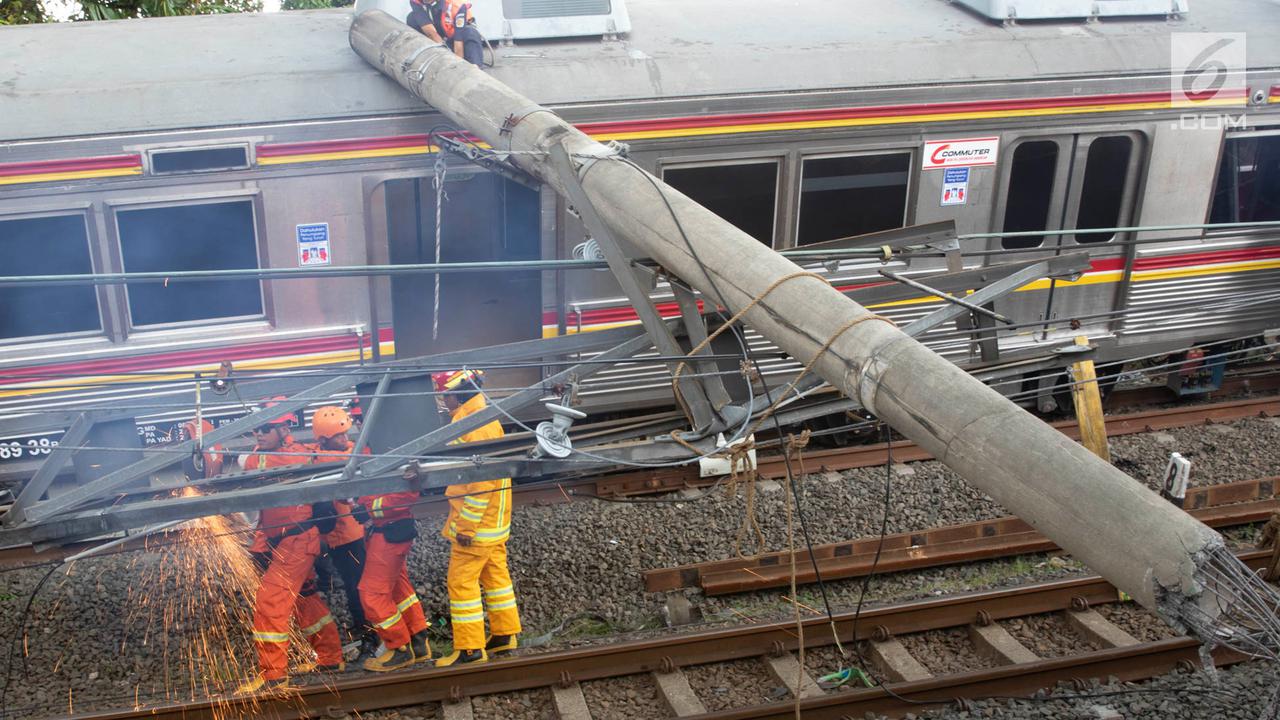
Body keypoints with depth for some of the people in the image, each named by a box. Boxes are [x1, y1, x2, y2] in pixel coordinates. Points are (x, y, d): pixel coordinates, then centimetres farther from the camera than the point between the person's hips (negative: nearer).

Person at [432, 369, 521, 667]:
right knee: (494, 573, 17)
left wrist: (466, 526, -22)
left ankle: (470, 648, 3)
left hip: (476, 522, -10)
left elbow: (481, 481, -25)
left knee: (461, 581, -3)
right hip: (494, 521, 10)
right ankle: (504, 634, 27)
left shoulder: (476, 425, -21)